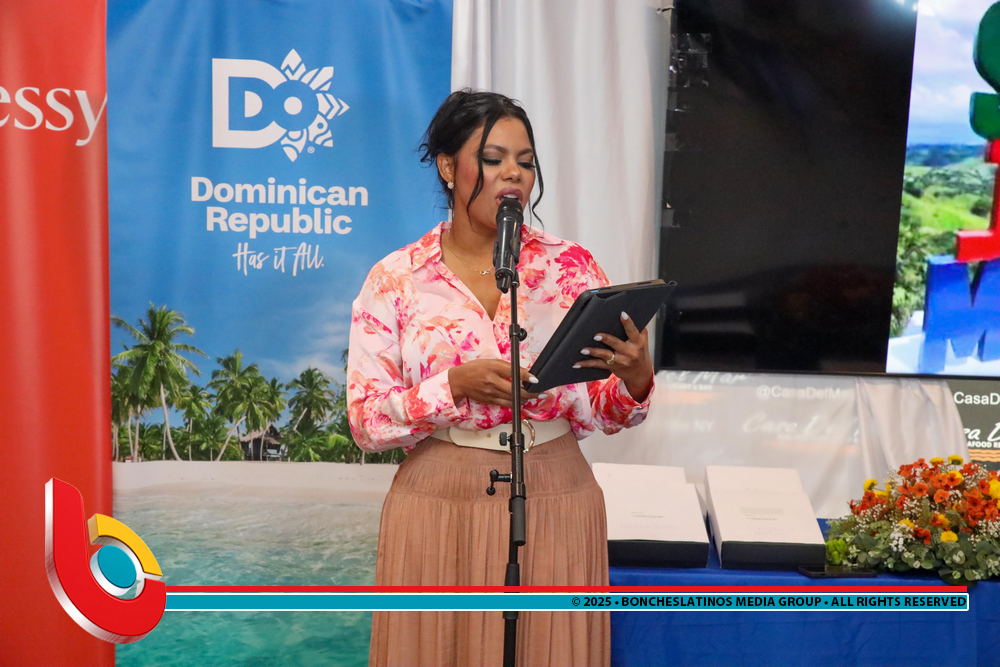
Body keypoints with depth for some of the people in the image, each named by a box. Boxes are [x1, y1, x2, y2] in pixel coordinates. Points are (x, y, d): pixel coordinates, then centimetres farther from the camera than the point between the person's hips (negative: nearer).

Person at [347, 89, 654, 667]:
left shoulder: (573, 267, 3)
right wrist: (457, 385, -21)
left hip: (556, 502, 1)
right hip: (439, 504, -1)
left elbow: (604, 413, 3)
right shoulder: (396, 279, -1)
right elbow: (367, 423, -6)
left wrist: (635, 378, -19)